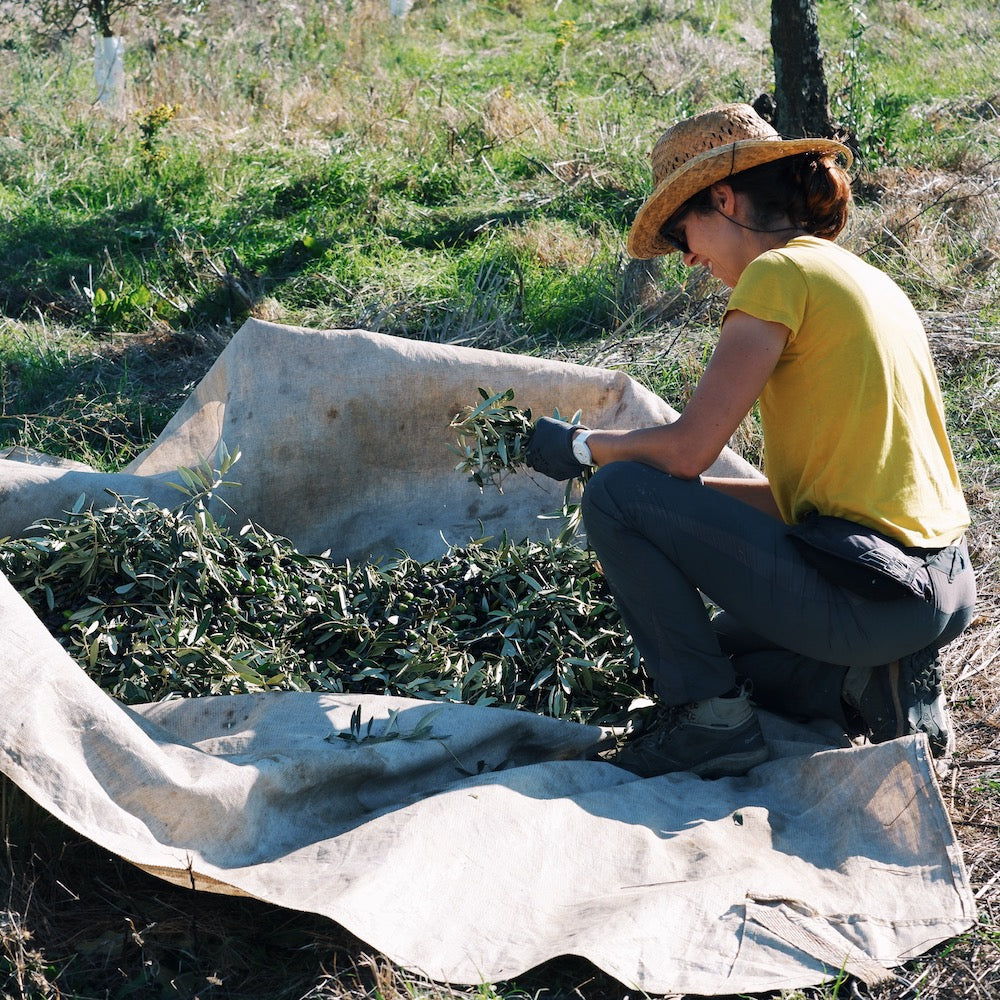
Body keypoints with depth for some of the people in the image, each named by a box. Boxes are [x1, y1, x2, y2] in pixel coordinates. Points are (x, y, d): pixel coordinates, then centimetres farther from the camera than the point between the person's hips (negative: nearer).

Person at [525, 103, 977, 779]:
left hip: (873, 592, -10)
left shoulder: (780, 271, -10)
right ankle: (876, 685, 9)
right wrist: (675, 498, 18)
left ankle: (713, 720, -1)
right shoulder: (866, 280, 18)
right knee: (714, 647, 31)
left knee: (617, 496, -4)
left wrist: (580, 446, 3)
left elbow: (688, 448, -15)